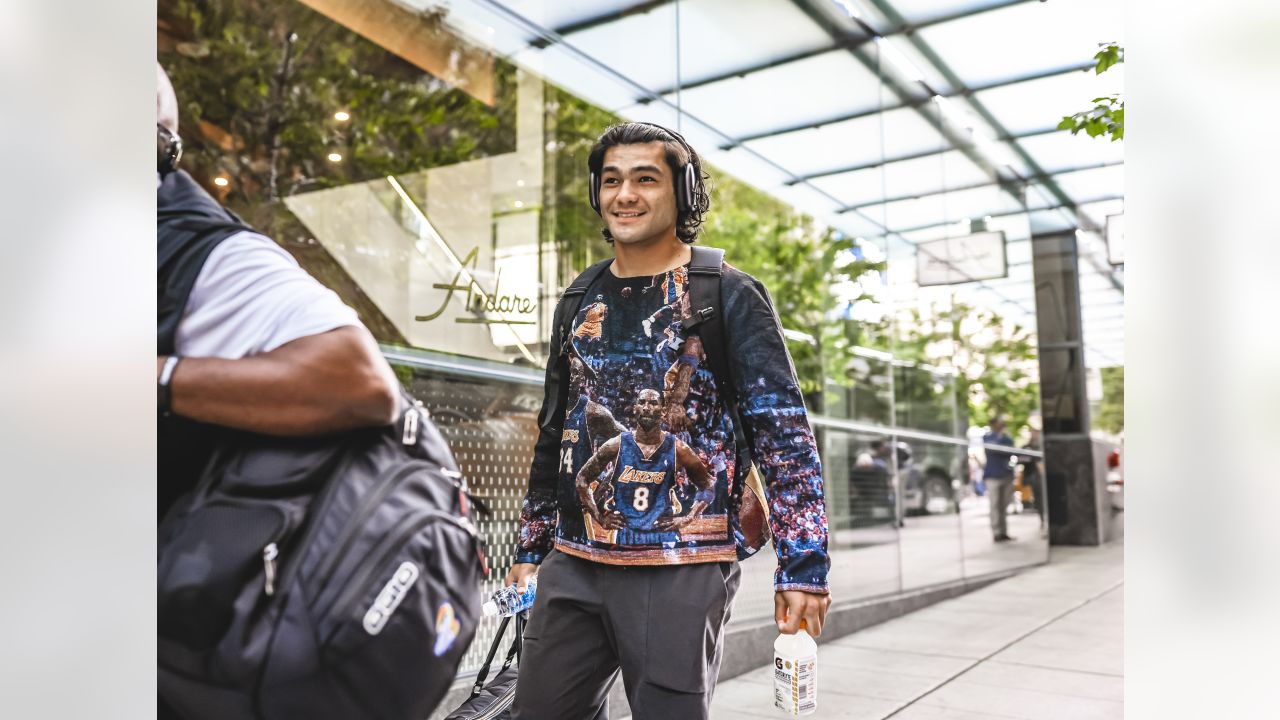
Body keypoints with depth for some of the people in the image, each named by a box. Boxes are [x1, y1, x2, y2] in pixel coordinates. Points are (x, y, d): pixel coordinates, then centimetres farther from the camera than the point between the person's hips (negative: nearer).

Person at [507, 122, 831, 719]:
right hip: (572, 567, 5)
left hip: (682, 572, -5)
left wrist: (802, 569, -12)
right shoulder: (582, 304, 12)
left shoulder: (728, 296, -3)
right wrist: (530, 550, 19)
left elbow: (787, 436, -7)